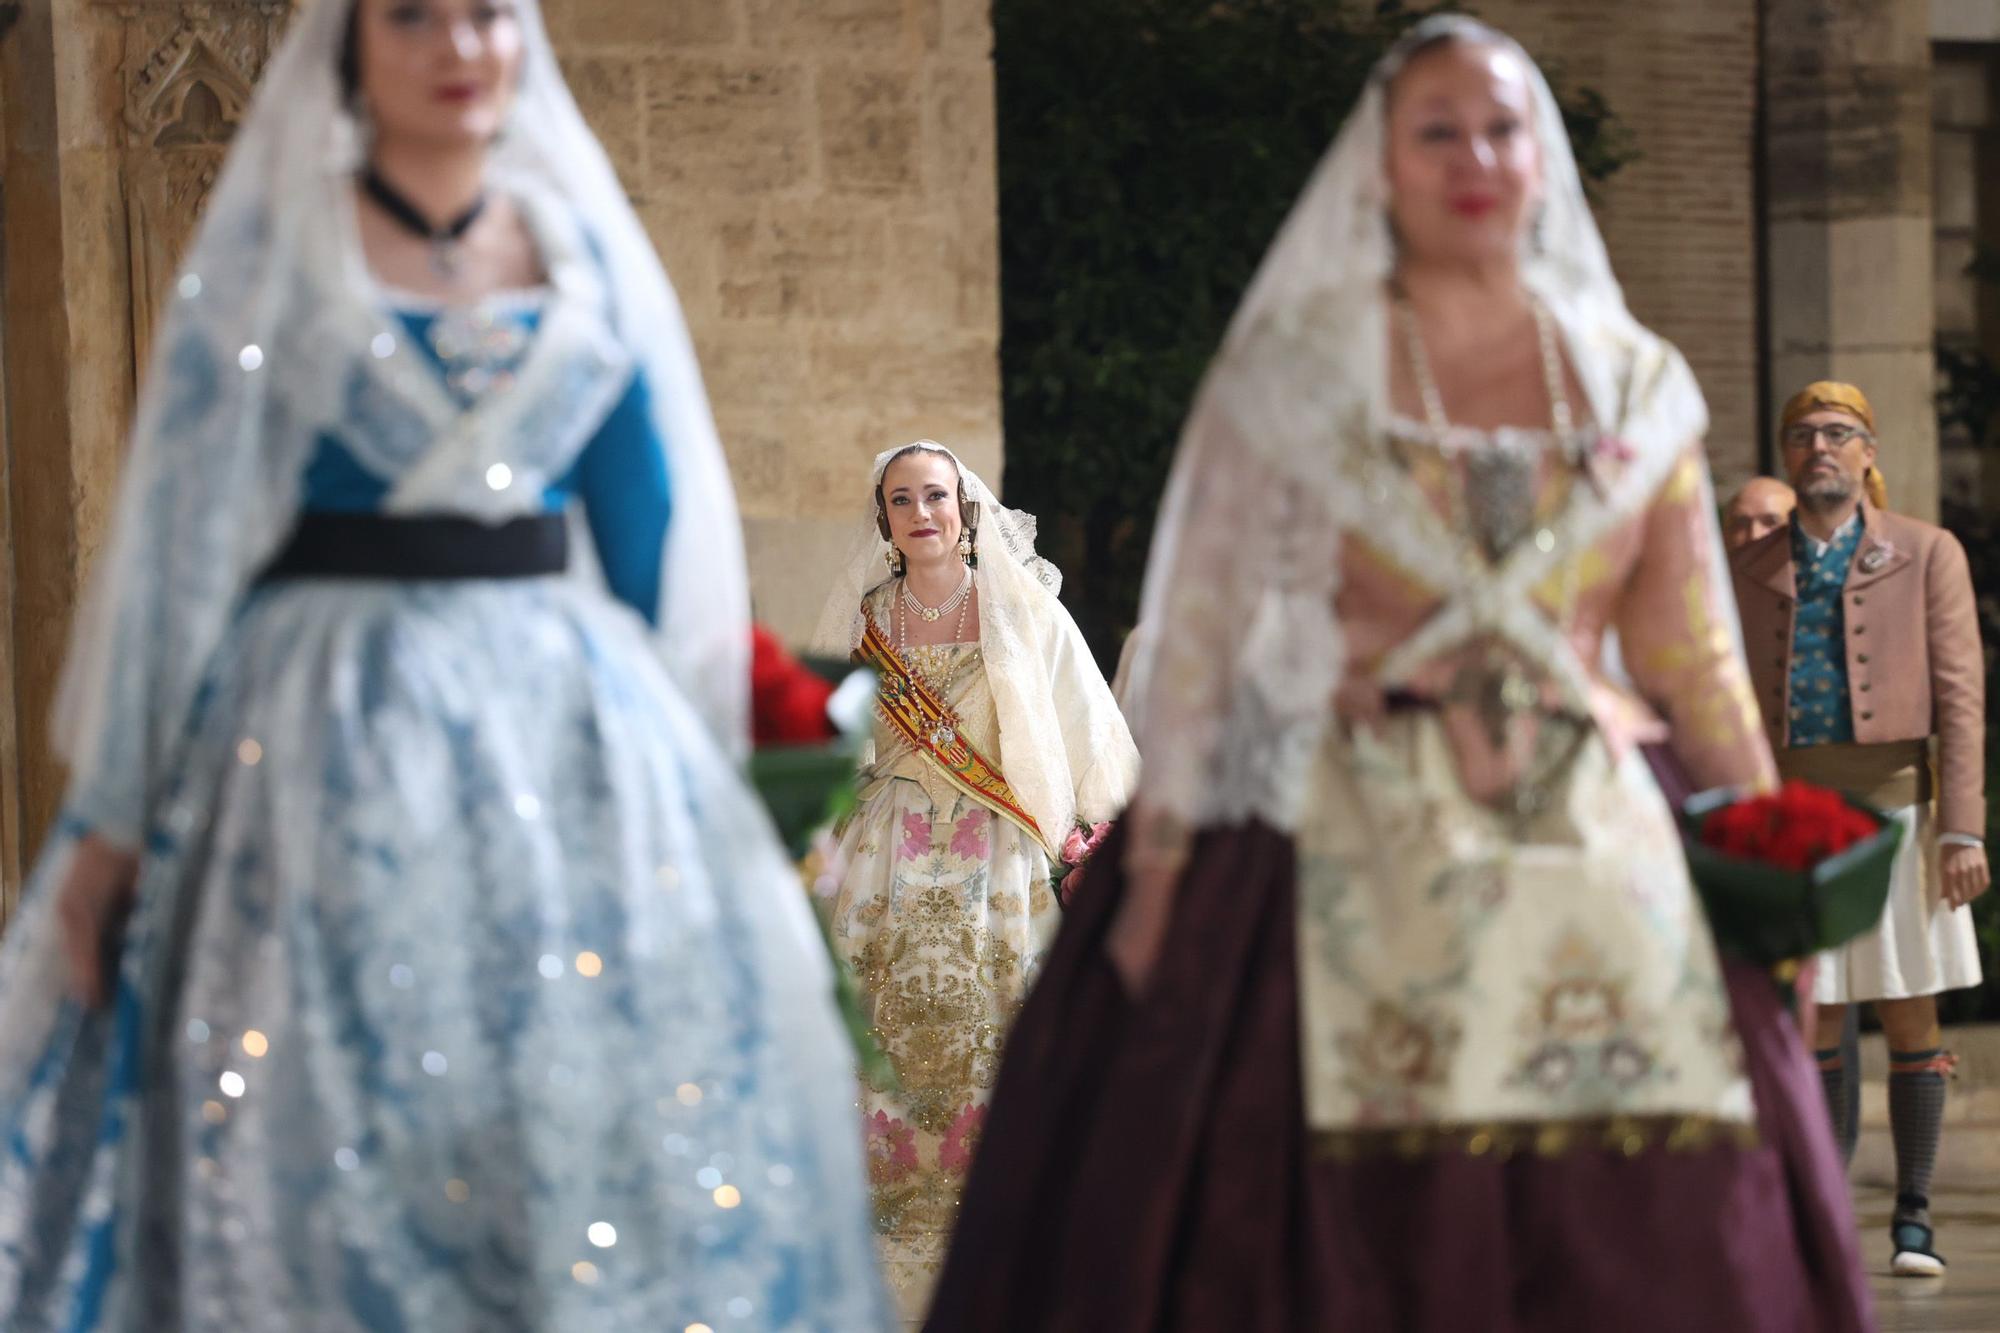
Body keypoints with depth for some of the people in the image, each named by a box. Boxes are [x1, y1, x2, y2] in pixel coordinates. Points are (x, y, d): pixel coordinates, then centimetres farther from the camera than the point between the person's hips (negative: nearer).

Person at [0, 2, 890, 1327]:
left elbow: (656, 521, 13)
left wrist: (698, 776, 10)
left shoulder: (588, 251, 10)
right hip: (330, 730, -3)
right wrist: (116, 815, -3)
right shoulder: (268, 254, 2)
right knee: (332, 1137, -3)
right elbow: (179, 524, 0)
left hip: (573, 725, 3)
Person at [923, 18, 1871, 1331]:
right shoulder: (1295, 372, 3)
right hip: (1349, 868, -2)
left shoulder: (1636, 387, 11)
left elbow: (1696, 658, 12)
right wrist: (1155, 874, -7)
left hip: (1592, 872, 3)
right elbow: (1201, 638, 0)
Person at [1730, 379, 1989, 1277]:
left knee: (1909, 1015, 0)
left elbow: (1960, 697, -4)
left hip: (1898, 810, -2)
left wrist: (1963, 831, -12)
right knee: (1817, 1022, 3)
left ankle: (1912, 1219, 8)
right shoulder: (1752, 572, 8)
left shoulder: (1928, 554, 1)